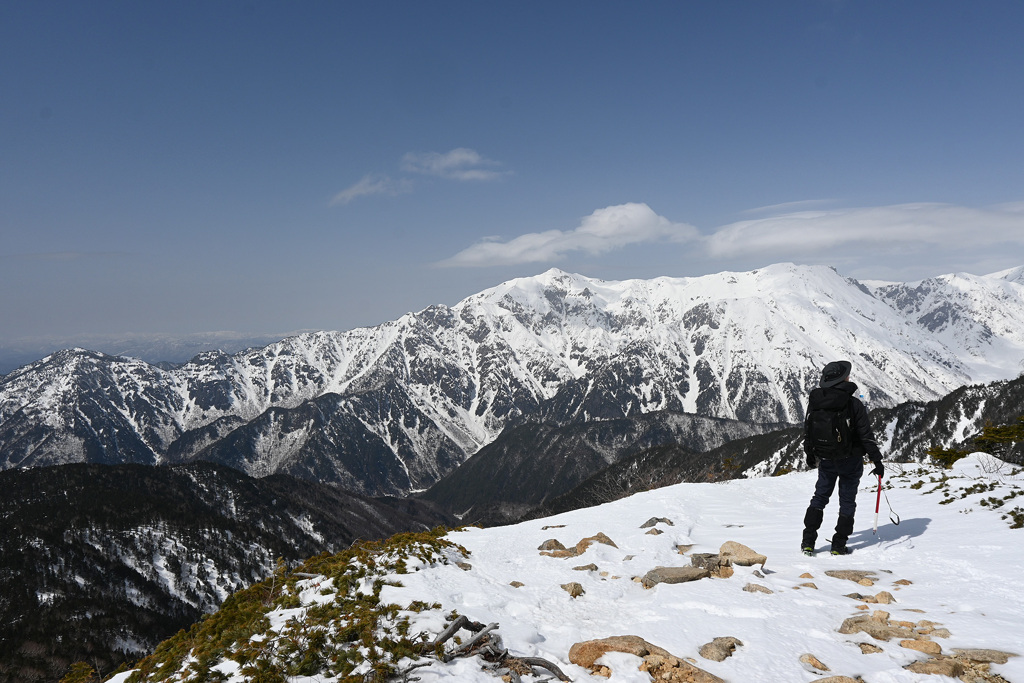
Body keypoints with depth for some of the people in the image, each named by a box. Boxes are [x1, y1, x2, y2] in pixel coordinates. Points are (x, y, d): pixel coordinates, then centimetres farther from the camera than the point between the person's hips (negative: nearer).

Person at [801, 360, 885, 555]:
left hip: (825, 460, 3)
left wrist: (810, 455, 19)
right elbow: (866, 436, -13)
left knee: (820, 496, 16)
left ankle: (808, 542, 11)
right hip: (850, 461, -3)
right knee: (847, 501, 11)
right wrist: (877, 460, -3)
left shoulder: (814, 401, -6)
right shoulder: (854, 404, -18)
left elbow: (807, 431, 3)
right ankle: (839, 546, 14)